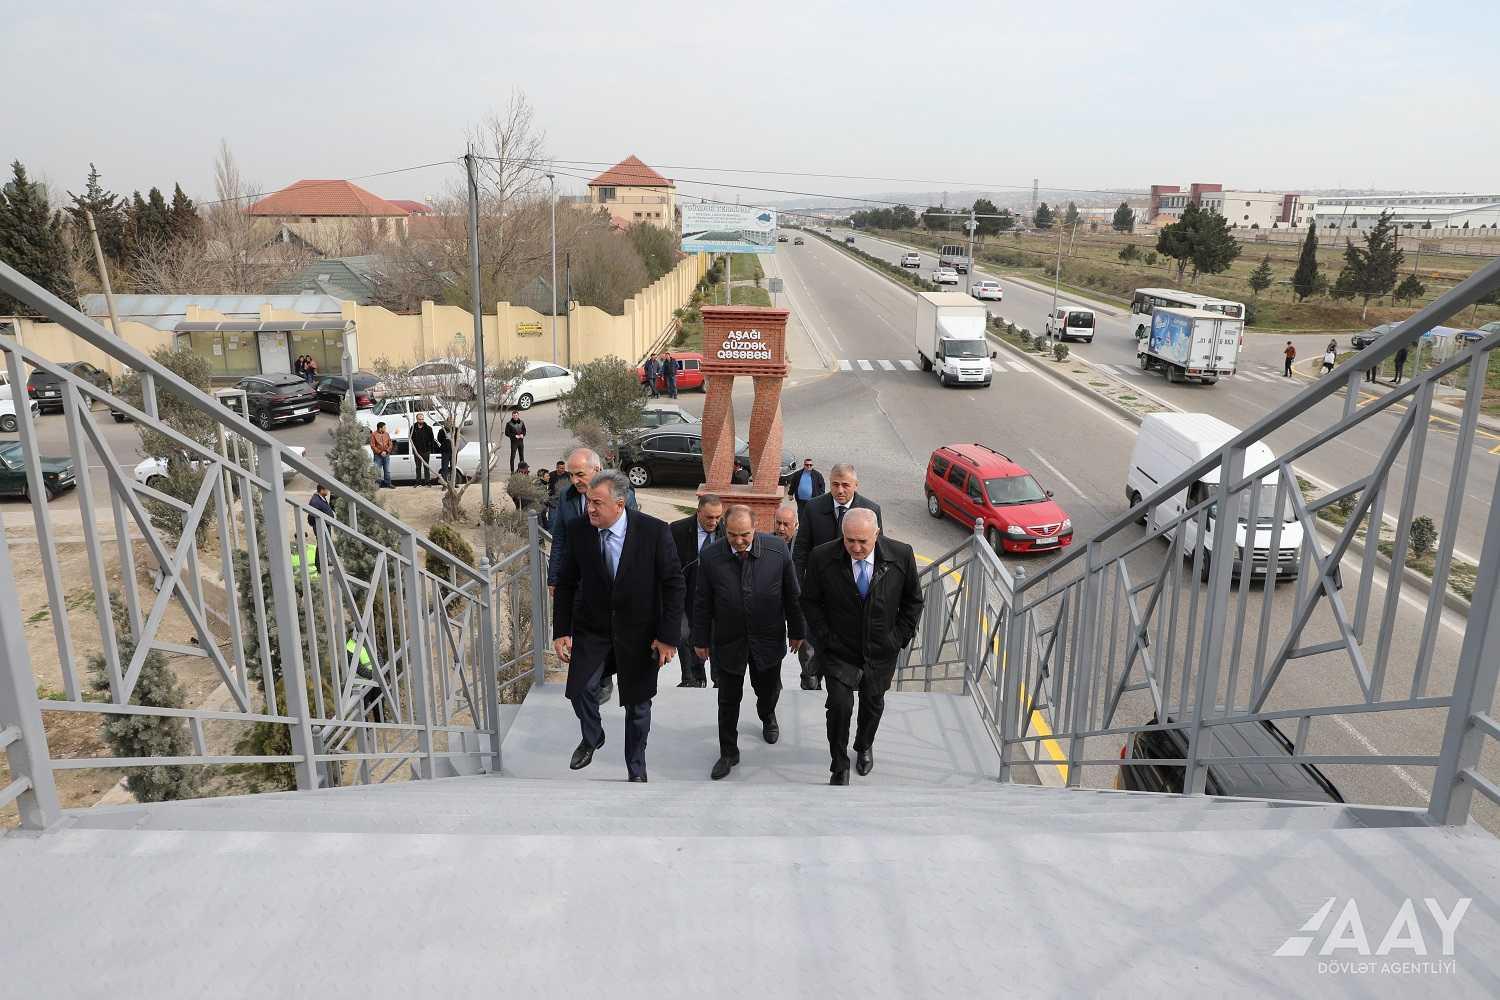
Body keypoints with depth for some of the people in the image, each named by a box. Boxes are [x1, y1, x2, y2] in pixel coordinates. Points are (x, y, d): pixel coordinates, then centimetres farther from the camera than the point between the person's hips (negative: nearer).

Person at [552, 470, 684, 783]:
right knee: (581, 689, -16)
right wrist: (561, 631, -2)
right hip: (591, 628, 1)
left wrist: (668, 636, -13)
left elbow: (673, 584, -11)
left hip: (638, 632, -1)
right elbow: (566, 584, 3)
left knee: (638, 704, 11)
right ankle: (591, 738, 18)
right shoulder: (581, 532, -8)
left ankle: (636, 769, 34)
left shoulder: (654, 531, -16)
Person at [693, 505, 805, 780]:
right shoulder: (710, 556, -16)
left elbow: (791, 594, -4)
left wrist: (796, 631, 3)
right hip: (727, 641, -1)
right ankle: (728, 753, 29)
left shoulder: (777, 549, -16)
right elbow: (702, 602, -5)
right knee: (728, 700, 10)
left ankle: (767, 717, 56)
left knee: (768, 688, 22)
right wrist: (700, 640, 1)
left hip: (768, 639, 1)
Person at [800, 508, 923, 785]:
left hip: (881, 650, 2)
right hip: (839, 649, -2)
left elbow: (913, 601, -1)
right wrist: (825, 638, -9)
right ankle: (839, 766, 11)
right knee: (840, 704, -12)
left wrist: (899, 637, -5)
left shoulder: (901, 555, -16)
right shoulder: (822, 558, -19)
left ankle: (864, 747, 50)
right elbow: (810, 601, -4)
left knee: (873, 703, 20)